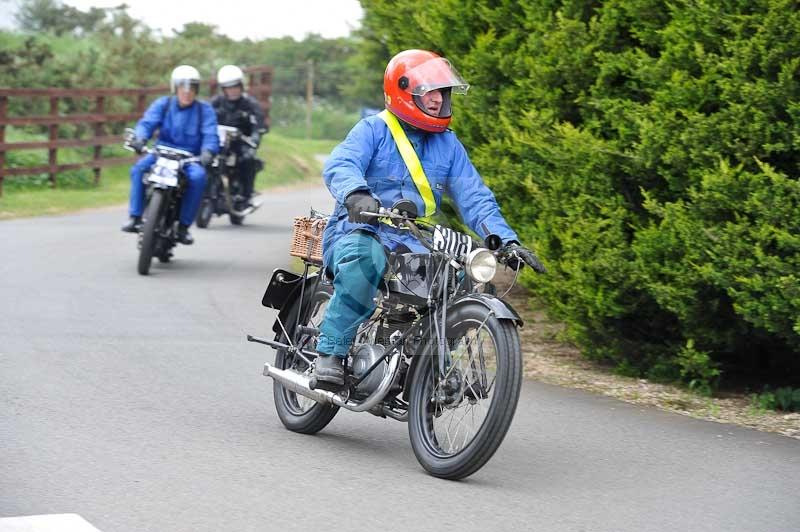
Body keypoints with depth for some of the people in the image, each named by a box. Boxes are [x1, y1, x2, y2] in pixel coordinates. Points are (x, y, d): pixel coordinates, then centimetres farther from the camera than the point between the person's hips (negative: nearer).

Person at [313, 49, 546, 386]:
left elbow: (474, 197, 12)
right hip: (360, 232, -5)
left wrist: (506, 241, -4)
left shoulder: (448, 144, 16)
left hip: (415, 244, 6)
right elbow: (340, 164, -20)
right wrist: (356, 194, -44)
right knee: (364, 262, -39)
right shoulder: (374, 130, -2)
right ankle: (330, 352, -28)